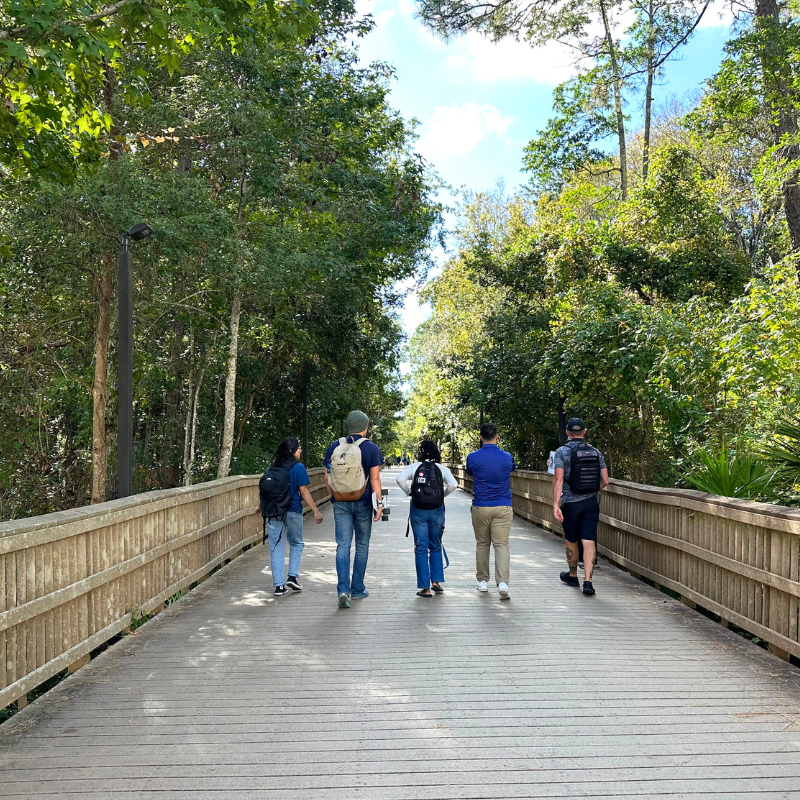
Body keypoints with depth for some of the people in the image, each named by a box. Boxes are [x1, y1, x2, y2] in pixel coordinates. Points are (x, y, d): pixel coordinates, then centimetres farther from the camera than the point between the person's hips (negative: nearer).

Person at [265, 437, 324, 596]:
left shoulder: (273, 468, 7)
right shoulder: (298, 468, -7)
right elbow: (304, 492, -10)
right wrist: (315, 511, -7)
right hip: (293, 511, -3)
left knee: (276, 547, 6)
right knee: (296, 543, 17)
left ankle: (279, 585, 5)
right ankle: (292, 576, 6)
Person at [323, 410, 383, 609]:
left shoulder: (334, 446, 3)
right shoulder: (372, 448, -4)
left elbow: (327, 477, 5)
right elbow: (375, 478, -9)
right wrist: (379, 503, -6)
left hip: (341, 503, 1)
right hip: (363, 503, -1)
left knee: (343, 546, 2)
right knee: (362, 546, 12)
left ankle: (343, 589, -12)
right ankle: (357, 589, 19)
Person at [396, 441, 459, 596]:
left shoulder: (414, 467, -1)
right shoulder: (442, 468, 1)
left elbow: (400, 479, -15)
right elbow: (453, 484, -12)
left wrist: (410, 492, 0)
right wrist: (442, 495, 4)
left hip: (418, 510, -1)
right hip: (437, 510, 1)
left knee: (421, 549, 3)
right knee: (436, 547, 18)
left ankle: (425, 588, 4)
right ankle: (436, 581, 14)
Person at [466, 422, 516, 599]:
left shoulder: (473, 457, -5)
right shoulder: (507, 457, -2)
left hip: (480, 507, 0)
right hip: (503, 508, 0)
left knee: (482, 544, 15)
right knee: (501, 544, -2)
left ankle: (482, 581, 23)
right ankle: (502, 582, -17)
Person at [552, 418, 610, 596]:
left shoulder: (562, 452, -5)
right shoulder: (596, 452, 5)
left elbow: (558, 480, -13)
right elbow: (605, 481, 5)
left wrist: (555, 505, -15)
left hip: (570, 503, -2)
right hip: (591, 503, 2)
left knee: (572, 541, 14)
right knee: (589, 541, -2)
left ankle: (572, 576, 32)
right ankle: (587, 581, -13)